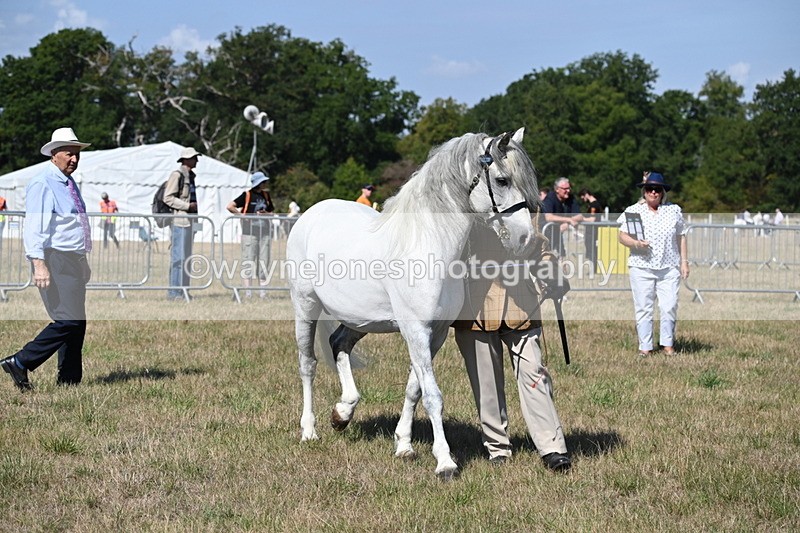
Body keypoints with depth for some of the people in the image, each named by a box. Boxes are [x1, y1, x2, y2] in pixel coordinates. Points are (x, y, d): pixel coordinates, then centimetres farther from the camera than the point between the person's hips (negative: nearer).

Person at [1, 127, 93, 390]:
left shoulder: (69, 183, 18)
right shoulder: (42, 184, -11)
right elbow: (34, 227, -18)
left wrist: (82, 263, 26)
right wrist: (39, 264, -25)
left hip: (73, 261, 10)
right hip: (54, 260, -10)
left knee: (77, 324, 7)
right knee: (68, 322, -14)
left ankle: (69, 380, 12)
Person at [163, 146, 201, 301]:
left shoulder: (190, 175, 19)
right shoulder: (177, 175, -9)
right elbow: (168, 198, -15)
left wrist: (194, 207, 14)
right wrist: (187, 205, -18)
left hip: (189, 220, 10)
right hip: (179, 220, -10)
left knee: (186, 257, 10)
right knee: (178, 257, -11)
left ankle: (182, 291, 14)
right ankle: (173, 292, -10)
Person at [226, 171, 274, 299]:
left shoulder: (266, 195, 13)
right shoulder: (247, 195, -3)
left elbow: (272, 212, 22)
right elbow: (230, 206, -7)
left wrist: (266, 214, 1)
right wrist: (243, 215, -10)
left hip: (264, 232, 5)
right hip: (250, 232, -5)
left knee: (263, 262, 5)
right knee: (248, 261, -3)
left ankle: (263, 291, 10)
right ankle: (248, 291, 2)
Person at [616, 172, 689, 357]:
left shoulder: (674, 210, 9)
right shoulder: (633, 211, 5)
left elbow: (681, 237, 12)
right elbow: (622, 236, 4)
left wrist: (684, 262, 7)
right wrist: (635, 243, -16)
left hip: (669, 268, 1)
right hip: (641, 268, -1)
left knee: (669, 307, -3)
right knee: (643, 308, 0)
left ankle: (668, 344, 11)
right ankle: (645, 347, 6)